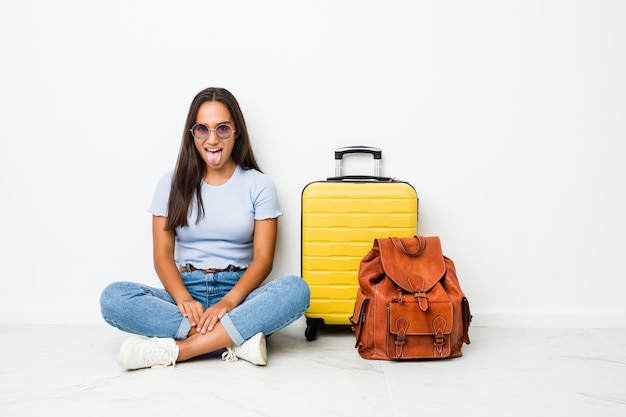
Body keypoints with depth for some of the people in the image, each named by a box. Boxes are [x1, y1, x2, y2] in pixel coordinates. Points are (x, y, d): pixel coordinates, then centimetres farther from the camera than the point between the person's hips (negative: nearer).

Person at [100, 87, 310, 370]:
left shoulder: (258, 185, 5)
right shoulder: (172, 184, 9)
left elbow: (263, 258, -3)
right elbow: (162, 254, 2)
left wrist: (229, 301, -22)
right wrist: (183, 298, -20)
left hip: (238, 292, -1)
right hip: (185, 291, 1)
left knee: (296, 289, -32)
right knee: (113, 297, -27)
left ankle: (175, 350, -32)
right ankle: (237, 341, -29)